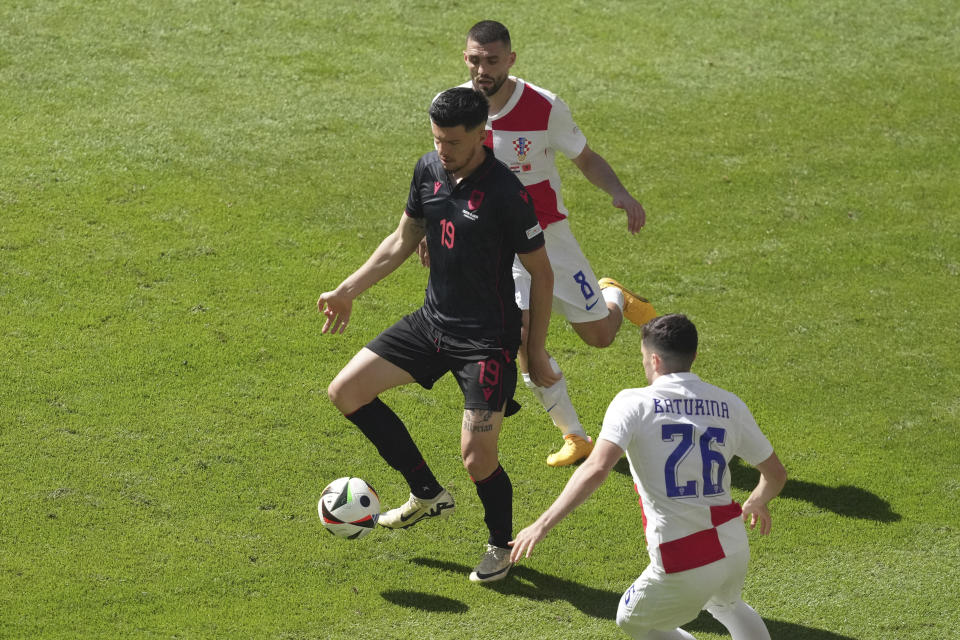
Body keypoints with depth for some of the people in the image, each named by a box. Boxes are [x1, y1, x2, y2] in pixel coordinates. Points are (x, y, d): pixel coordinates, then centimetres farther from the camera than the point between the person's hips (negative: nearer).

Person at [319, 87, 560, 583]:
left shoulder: (506, 193, -21)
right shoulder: (429, 170, -1)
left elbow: (541, 273, -12)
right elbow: (403, 241, 15)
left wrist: (536, 352, -9)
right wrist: (348, 291, 12)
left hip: (487, 341, -7)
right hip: (432, 321, 7)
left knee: (477, 457, -12)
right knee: (346, 393, 3)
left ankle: (501, 545, 20)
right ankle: (427, 494, 16)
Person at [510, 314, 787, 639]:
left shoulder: (633, 403, -8)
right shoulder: (729, 405, 5)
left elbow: (596, 469, -23)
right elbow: (776, 474, 15)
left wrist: (543, 524, -20)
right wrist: (757, 502, 37)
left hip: (683, 567, -5)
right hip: (735, 550, 5)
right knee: (725, 604, 38)